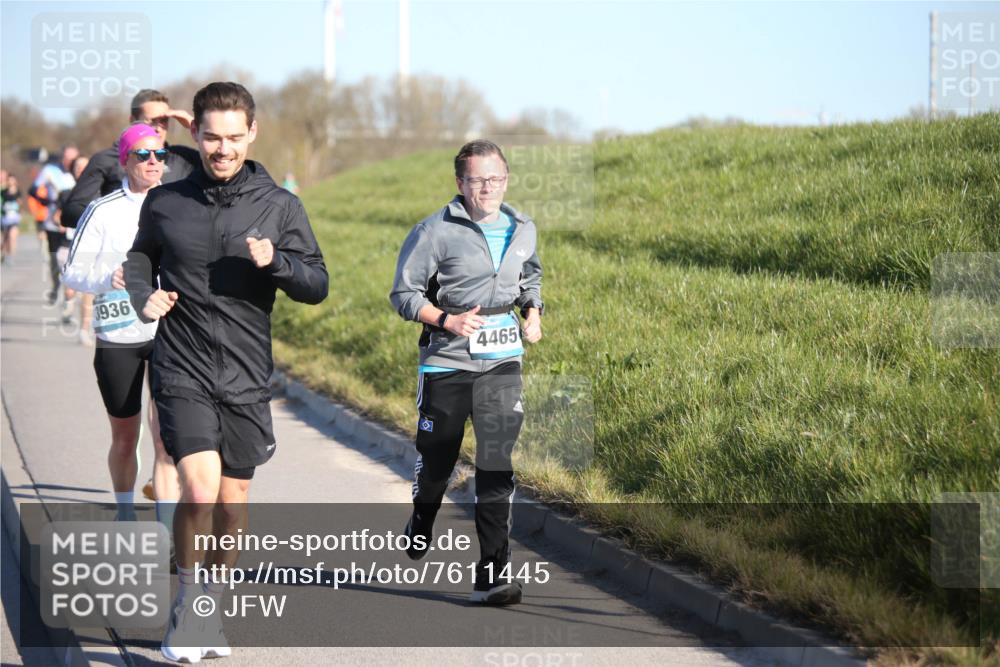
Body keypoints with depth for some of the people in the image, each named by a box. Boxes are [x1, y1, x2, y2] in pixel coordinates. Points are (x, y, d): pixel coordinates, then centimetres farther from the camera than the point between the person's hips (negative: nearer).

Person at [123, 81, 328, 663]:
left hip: (247, 379, 2)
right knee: (200, 490, -18)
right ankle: (189, 599, 4)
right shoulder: (165, 203, 2)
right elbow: (141, 258, 20)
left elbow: (318, 285, 2)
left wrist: (274, 262, -17)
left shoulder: (279, 206, 1)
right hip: (182, 374, -1)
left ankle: (214, 608, 30)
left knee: (233, 500, 10)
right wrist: (144, 297, 0)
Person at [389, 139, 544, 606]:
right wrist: (447, 320, -19)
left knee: (497, 462, -9)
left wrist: (533, 314, 7)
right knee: (437, 456, 11)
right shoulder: (435, 232, -8)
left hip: (502, 361, 2)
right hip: (446, 361, -2)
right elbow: (404, 293, -5)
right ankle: (421, 523, 46)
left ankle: (493, 573, -10)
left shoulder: (522, 231, 8)